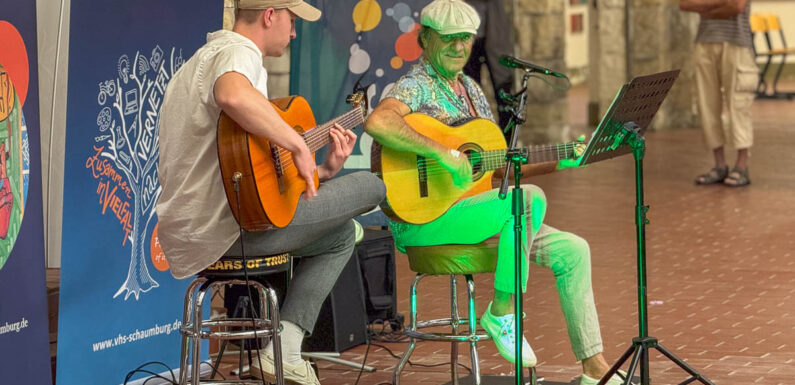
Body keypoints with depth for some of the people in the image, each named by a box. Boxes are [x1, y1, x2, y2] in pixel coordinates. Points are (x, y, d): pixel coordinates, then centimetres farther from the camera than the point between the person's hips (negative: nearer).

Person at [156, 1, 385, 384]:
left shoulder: (207, 56, 25)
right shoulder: (238, 52, -8)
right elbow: (233, 95, -37)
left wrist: (323, 170, 16)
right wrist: (299, 144, -27)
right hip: (226, 228, -11)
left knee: (341, 233, 27)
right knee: (370, 187, -5)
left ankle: (284, 353, 15)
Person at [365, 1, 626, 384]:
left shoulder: (470, 89, 18)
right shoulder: (416, 85, -8)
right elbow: (377, 123, -33)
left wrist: (558, 163, 10)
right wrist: (443, 153, -33)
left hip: (473, 214, 9)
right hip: (423, 220, -9)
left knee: (572, 250, 0)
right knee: (530, 198, -30)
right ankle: (502, 312, -18)